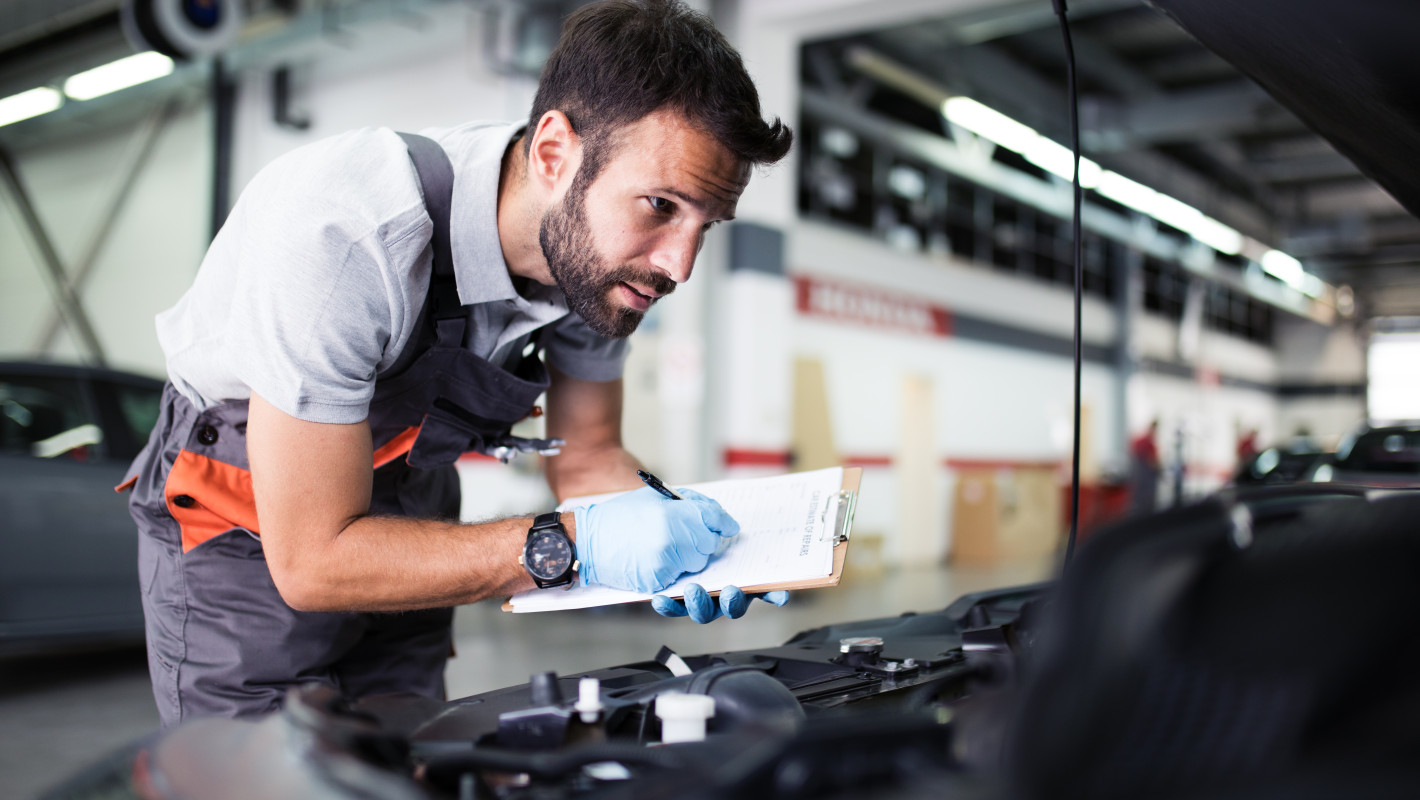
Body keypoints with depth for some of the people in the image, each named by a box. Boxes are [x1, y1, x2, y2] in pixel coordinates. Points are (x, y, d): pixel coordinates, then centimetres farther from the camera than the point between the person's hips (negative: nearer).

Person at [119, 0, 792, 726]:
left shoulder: (601, 251, -17)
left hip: (402, 513, 5)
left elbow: (587, 456, -3)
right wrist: (572, 544, -37)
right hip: (248, 534, -5)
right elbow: (312, 561, -32)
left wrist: (664, 526, -25)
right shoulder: (344, 236, -37)